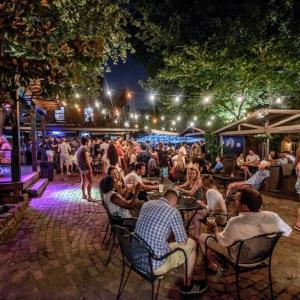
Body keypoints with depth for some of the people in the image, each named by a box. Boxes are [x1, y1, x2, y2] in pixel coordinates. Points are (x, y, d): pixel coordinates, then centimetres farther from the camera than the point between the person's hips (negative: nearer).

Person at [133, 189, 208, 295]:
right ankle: (188, 286, 29)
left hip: (136, 258, 7)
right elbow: (182, 242, -4)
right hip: (155, 265, -6)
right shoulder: (173, 211, -14)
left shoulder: (146, 204, 4)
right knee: (191, 244, 13)